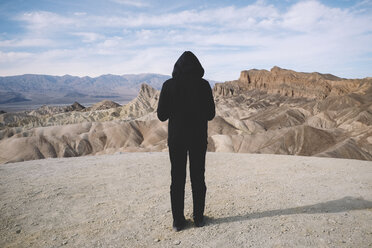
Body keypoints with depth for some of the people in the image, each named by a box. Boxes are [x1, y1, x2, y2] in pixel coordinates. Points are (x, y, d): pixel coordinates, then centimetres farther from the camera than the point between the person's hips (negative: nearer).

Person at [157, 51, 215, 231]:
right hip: (199, 137, 0)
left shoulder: (169, 85, -5)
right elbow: (210, 114, -2)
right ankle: (198, 217, 22)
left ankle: (178, 221, 17)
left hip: (176, 137, 0)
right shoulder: (203, 85, -6)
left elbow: (162, 116, -4)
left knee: (177, 179, 10)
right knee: (198, 177, 12)